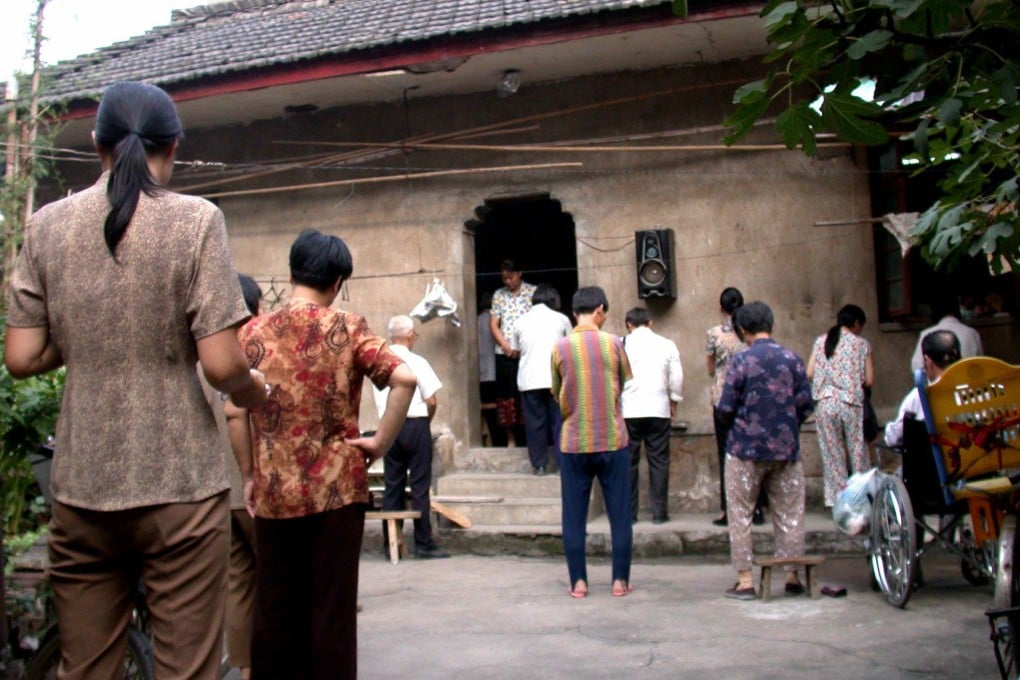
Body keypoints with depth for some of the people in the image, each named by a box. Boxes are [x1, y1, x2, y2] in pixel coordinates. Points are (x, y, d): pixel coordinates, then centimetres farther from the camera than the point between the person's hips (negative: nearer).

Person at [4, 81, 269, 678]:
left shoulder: (48, 224, 4)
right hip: (179, 485, -3)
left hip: (80, 488, 4)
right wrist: (255, 391, 9)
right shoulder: (195, 220, -7)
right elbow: (221, 364, -12)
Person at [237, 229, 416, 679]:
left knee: (274, 608, 13)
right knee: (333, 608, 6)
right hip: (336, 487, -2)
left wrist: (248, 477, 11)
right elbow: (404, 379, -16)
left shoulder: (254, 332, 3)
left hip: (273, 491, 2)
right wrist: (381, 443, -8)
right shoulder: (347, 327, -4)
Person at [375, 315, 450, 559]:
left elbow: (379, 401, 10)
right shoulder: (417, 362, -8)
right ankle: (424, 544, 2)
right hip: (416, 425, -4)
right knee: (420, 486, 0)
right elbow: (431, 401, -8)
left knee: (392, 485, 9)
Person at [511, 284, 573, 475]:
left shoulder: (521, 321, 6)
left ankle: (539, 465, 9)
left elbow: (514, 350, 15)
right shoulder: (561, 319, 3)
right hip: (556, 378, -1)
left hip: (529, 380, 1)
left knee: (535, 422, 6)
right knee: (559, 421, 6)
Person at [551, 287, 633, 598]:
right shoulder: (613, 343, -4)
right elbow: (626, 384, 9)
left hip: (574, 442, 1)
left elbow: (556, 394, 7)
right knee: (619, 513, 8)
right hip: (613, 440, 0)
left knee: (574, 515, 8)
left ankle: (578, 581, 10)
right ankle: (620, 580, 11)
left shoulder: (560, 347, -3)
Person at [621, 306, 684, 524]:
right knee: (658, 460, 7)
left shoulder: (622, 344, -1)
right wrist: (674, 402, 17)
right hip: (658, 410, 1)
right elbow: (677, 378, 4)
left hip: (628, 410, -1)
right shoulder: (667, 344, 4)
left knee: (628, 461, 6)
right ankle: (659, 512, 8)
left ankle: (628, 512, 9)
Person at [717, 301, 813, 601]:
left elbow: (726, 408, -10)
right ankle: (792, 575, 16)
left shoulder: (740, 361, -10)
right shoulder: (792, 359, 0)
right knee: (789, 514, 12)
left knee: (740, 515, 7)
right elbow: (805, 404, 0)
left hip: (746, 449, -3)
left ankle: (745, 580, 6)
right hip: (786, 448, 3)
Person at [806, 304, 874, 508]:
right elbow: (869, 380, 0)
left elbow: (809, 374, 3)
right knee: (858, 452, 8)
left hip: (825, 402, 2)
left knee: (832, 453, 7)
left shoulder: (821, 341, 7)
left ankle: (836, 498, 9)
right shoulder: (861, 344, 2)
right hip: (851, 403, -2)